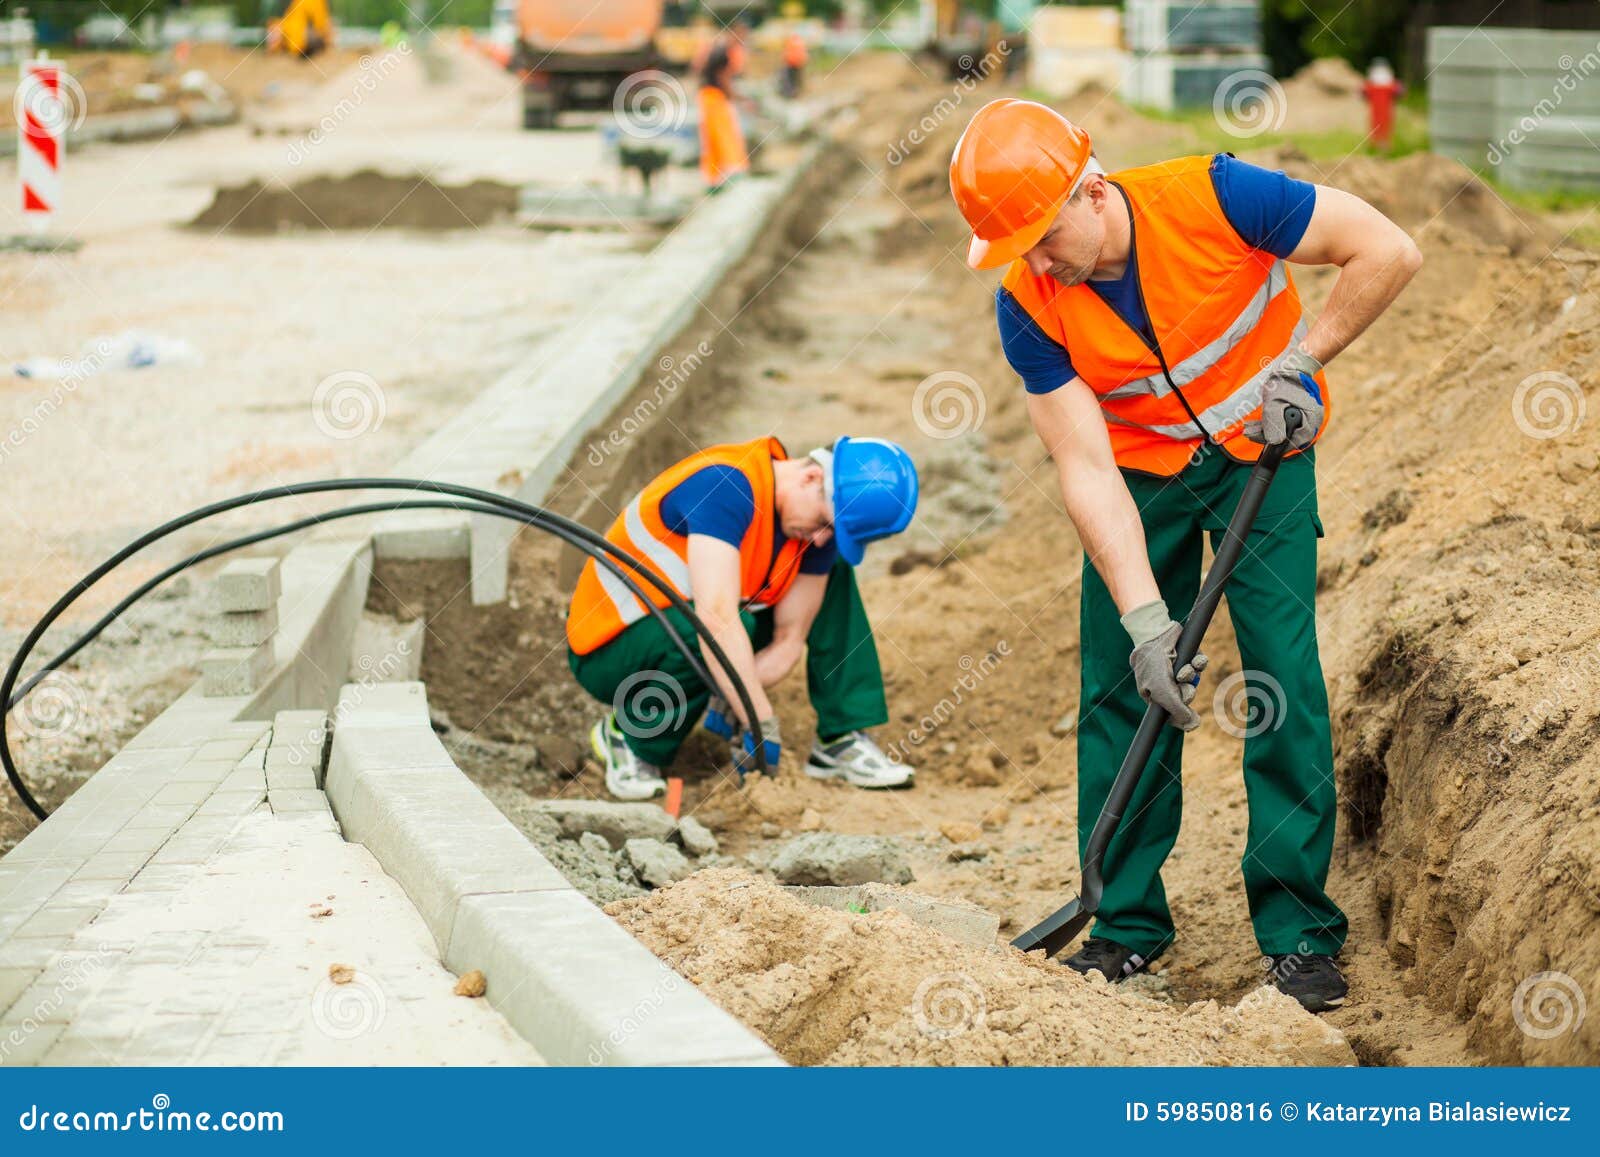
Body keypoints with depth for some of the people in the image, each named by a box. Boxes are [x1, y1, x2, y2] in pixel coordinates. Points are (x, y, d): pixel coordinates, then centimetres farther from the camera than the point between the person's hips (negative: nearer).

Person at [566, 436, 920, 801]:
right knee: (708, 636, -39)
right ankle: (627, 737, -12)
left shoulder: (818, 533, -8)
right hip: (606, 649, -7)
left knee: (835, 574, -1)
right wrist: (761, 723, -39)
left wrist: (729, 704, -24)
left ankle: (842, 741, -1)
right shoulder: (726, 486, -32)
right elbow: (716, 617, -40)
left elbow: (789, 641, -7)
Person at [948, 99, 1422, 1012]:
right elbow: (1086, 468, -20)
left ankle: (1300, 931, -2)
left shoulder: (1213, 199, -28)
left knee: (1284, 679, -10)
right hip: (1141, 473, 3)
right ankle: (1127, 927, 11)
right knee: (1121, 689, -2)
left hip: (1263, 454, -2)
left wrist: (1298, 362, -19)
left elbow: (1388, 252, -21)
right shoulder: (1028, 305, -19)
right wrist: (1145, 617, -27)